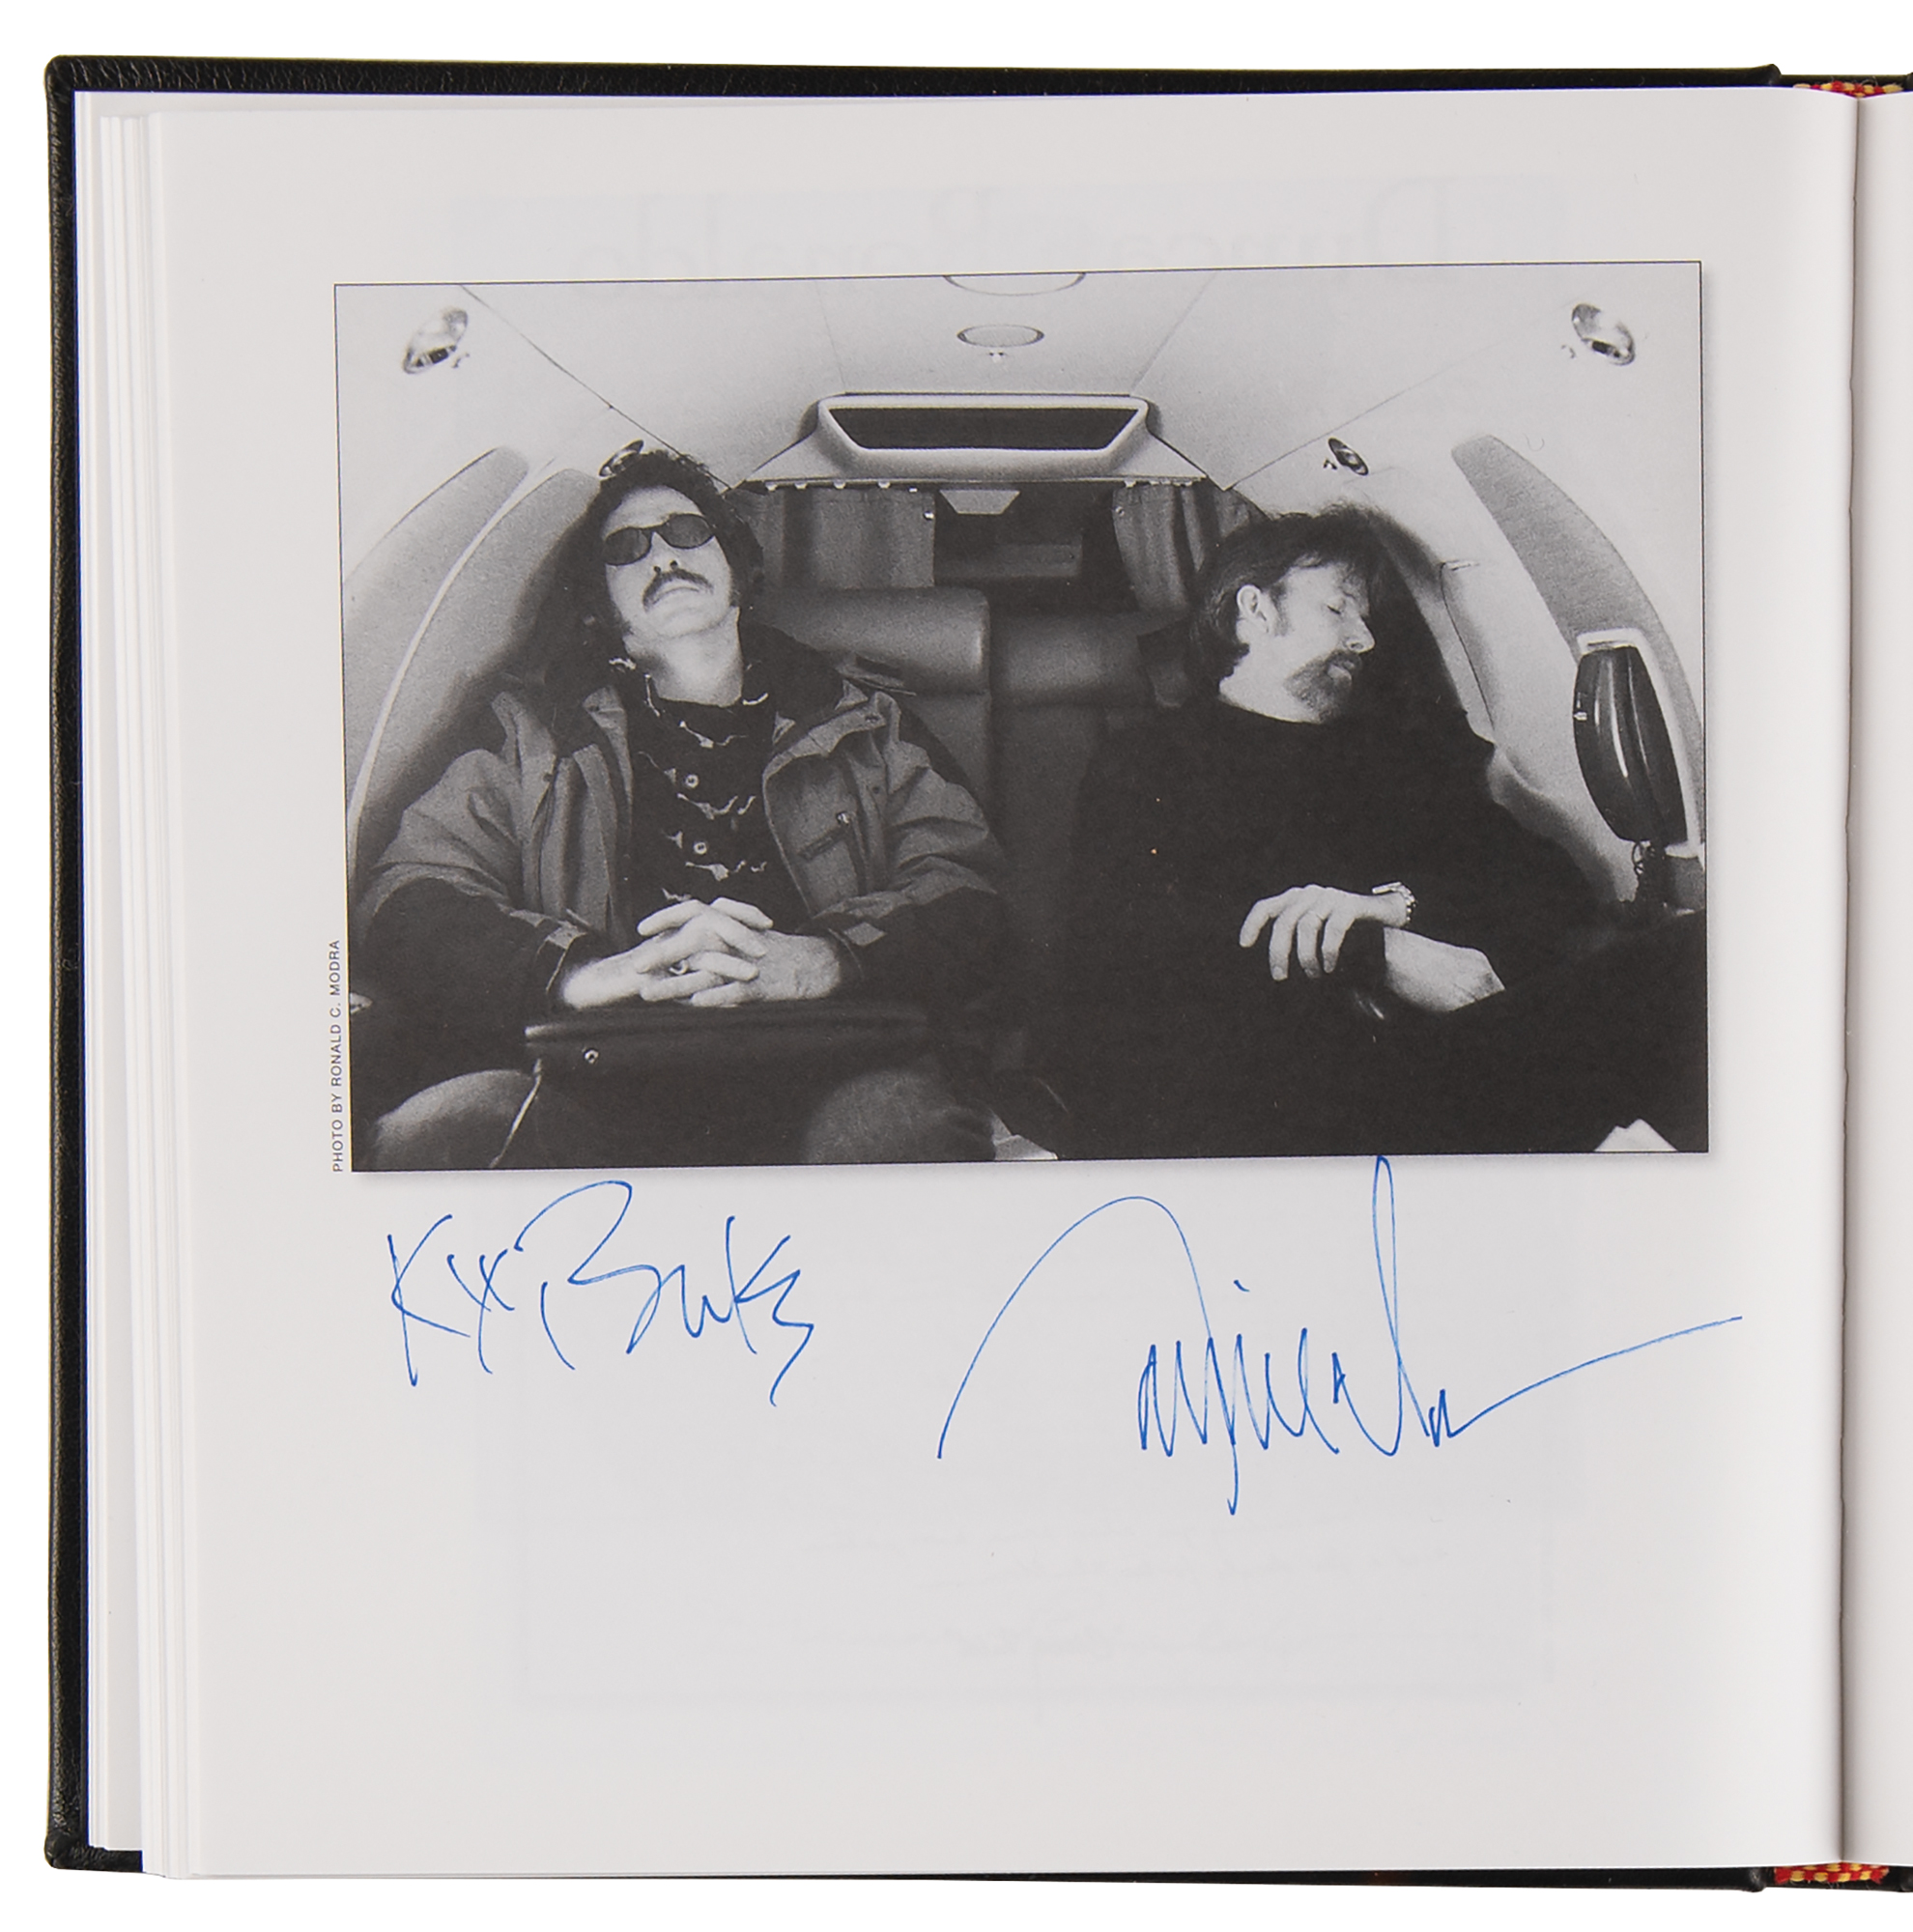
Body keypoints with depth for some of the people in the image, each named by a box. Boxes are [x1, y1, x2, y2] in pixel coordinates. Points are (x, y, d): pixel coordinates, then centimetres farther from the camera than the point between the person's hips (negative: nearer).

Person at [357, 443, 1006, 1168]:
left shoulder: (868, 731, 24)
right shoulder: (536, 740, 23)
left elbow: (969, 898, 9)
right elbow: (406, 903, 10)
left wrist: (820, 957, -15)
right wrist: (585, 971, -13)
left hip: (818, 1078, -1)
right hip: (603, 1093, 2)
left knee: (907, 1122, -37)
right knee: (426, 1134, -30)